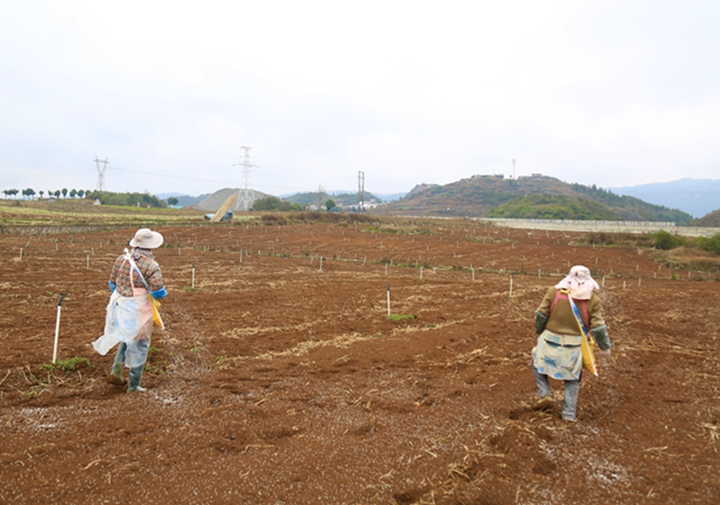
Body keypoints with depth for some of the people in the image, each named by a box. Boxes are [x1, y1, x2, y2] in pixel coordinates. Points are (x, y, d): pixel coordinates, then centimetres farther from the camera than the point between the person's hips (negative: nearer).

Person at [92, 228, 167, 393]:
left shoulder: (121, 259, 0)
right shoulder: (152, 266, -16)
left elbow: (112, 284, 8)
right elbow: (158, 293, -22)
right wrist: (164, 292, 1)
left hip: (120, 307, 6)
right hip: (139, 311, -5)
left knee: (126, 338, 29)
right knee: (139, 345, 9)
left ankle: (116, 371, 25)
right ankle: (133, 385, 17)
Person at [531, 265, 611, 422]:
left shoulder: (554, 291, -3)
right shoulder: (592, 299, -4)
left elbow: (540, 315, 0)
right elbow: (598, 327, -3)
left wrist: (539, 332, 18)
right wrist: (605, 347, 11)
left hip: (550, 341, 0)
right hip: (573, 346, 1)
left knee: (538, 364, 23)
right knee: (572, 379, 17)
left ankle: (545, 394, 8)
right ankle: (569, 414, 20)